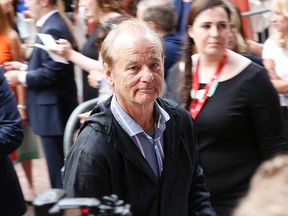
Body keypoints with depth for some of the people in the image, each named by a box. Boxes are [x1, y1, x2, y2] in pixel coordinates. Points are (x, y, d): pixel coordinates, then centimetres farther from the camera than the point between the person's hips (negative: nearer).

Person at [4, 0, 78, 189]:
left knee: (58, 168, -3)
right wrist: (25, 67, 12)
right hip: (55, 109, 10)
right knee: (60, 167, 17)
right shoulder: (53, 24, 14)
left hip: (53, 111, -10)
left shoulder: (52, 29, -19)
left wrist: (21, 78, -12)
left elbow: (51, 73, -24)